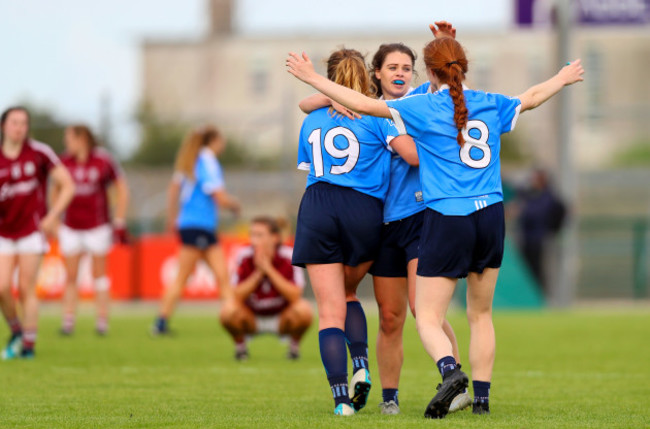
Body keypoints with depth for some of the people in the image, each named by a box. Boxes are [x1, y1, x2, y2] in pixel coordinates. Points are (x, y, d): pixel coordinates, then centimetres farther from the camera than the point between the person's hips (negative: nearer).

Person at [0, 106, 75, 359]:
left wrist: (52, 217, -10)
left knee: (26, 289, -5)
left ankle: (29, 344, 5)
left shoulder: (39, 153, -5)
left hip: (32, 231, -2)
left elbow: (68, 186, -2)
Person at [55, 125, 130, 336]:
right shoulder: (65, 162, -1)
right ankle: (68, 320, 5)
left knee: (99, 275, 4)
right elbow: (57, 190, 14)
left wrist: (119, 222, -1)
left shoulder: (103, 160, -9)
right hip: (71, 228, 2)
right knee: (71, 276, 1)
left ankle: (102, 320, 11)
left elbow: (122, 189, 0)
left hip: (97, 227, -2)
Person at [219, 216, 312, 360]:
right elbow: (237, 296, -21)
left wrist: (269, 269, -32)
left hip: (282, 320, -1)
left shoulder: (289, 256, -19)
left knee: (303, 309, -31)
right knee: (228, 309, -30)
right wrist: (258, 273, -31)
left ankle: (294, 346, 0)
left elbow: (295, 296, -28)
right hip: (253, 319, 1)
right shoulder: (245, 257, -16)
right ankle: (240, 347, 1)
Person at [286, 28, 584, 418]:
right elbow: (531, 98, 29)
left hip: (447, 221, -5)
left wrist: (313, 78, 0)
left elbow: (364, 104, -8)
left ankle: (451, 371, -29)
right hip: (490, 217, 5)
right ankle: (482, 395, 16)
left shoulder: (423, 107, -5)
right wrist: (564, 78, 49)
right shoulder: (491, 105, 9)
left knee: (428, 317, -2)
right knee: (481, 314, 17)